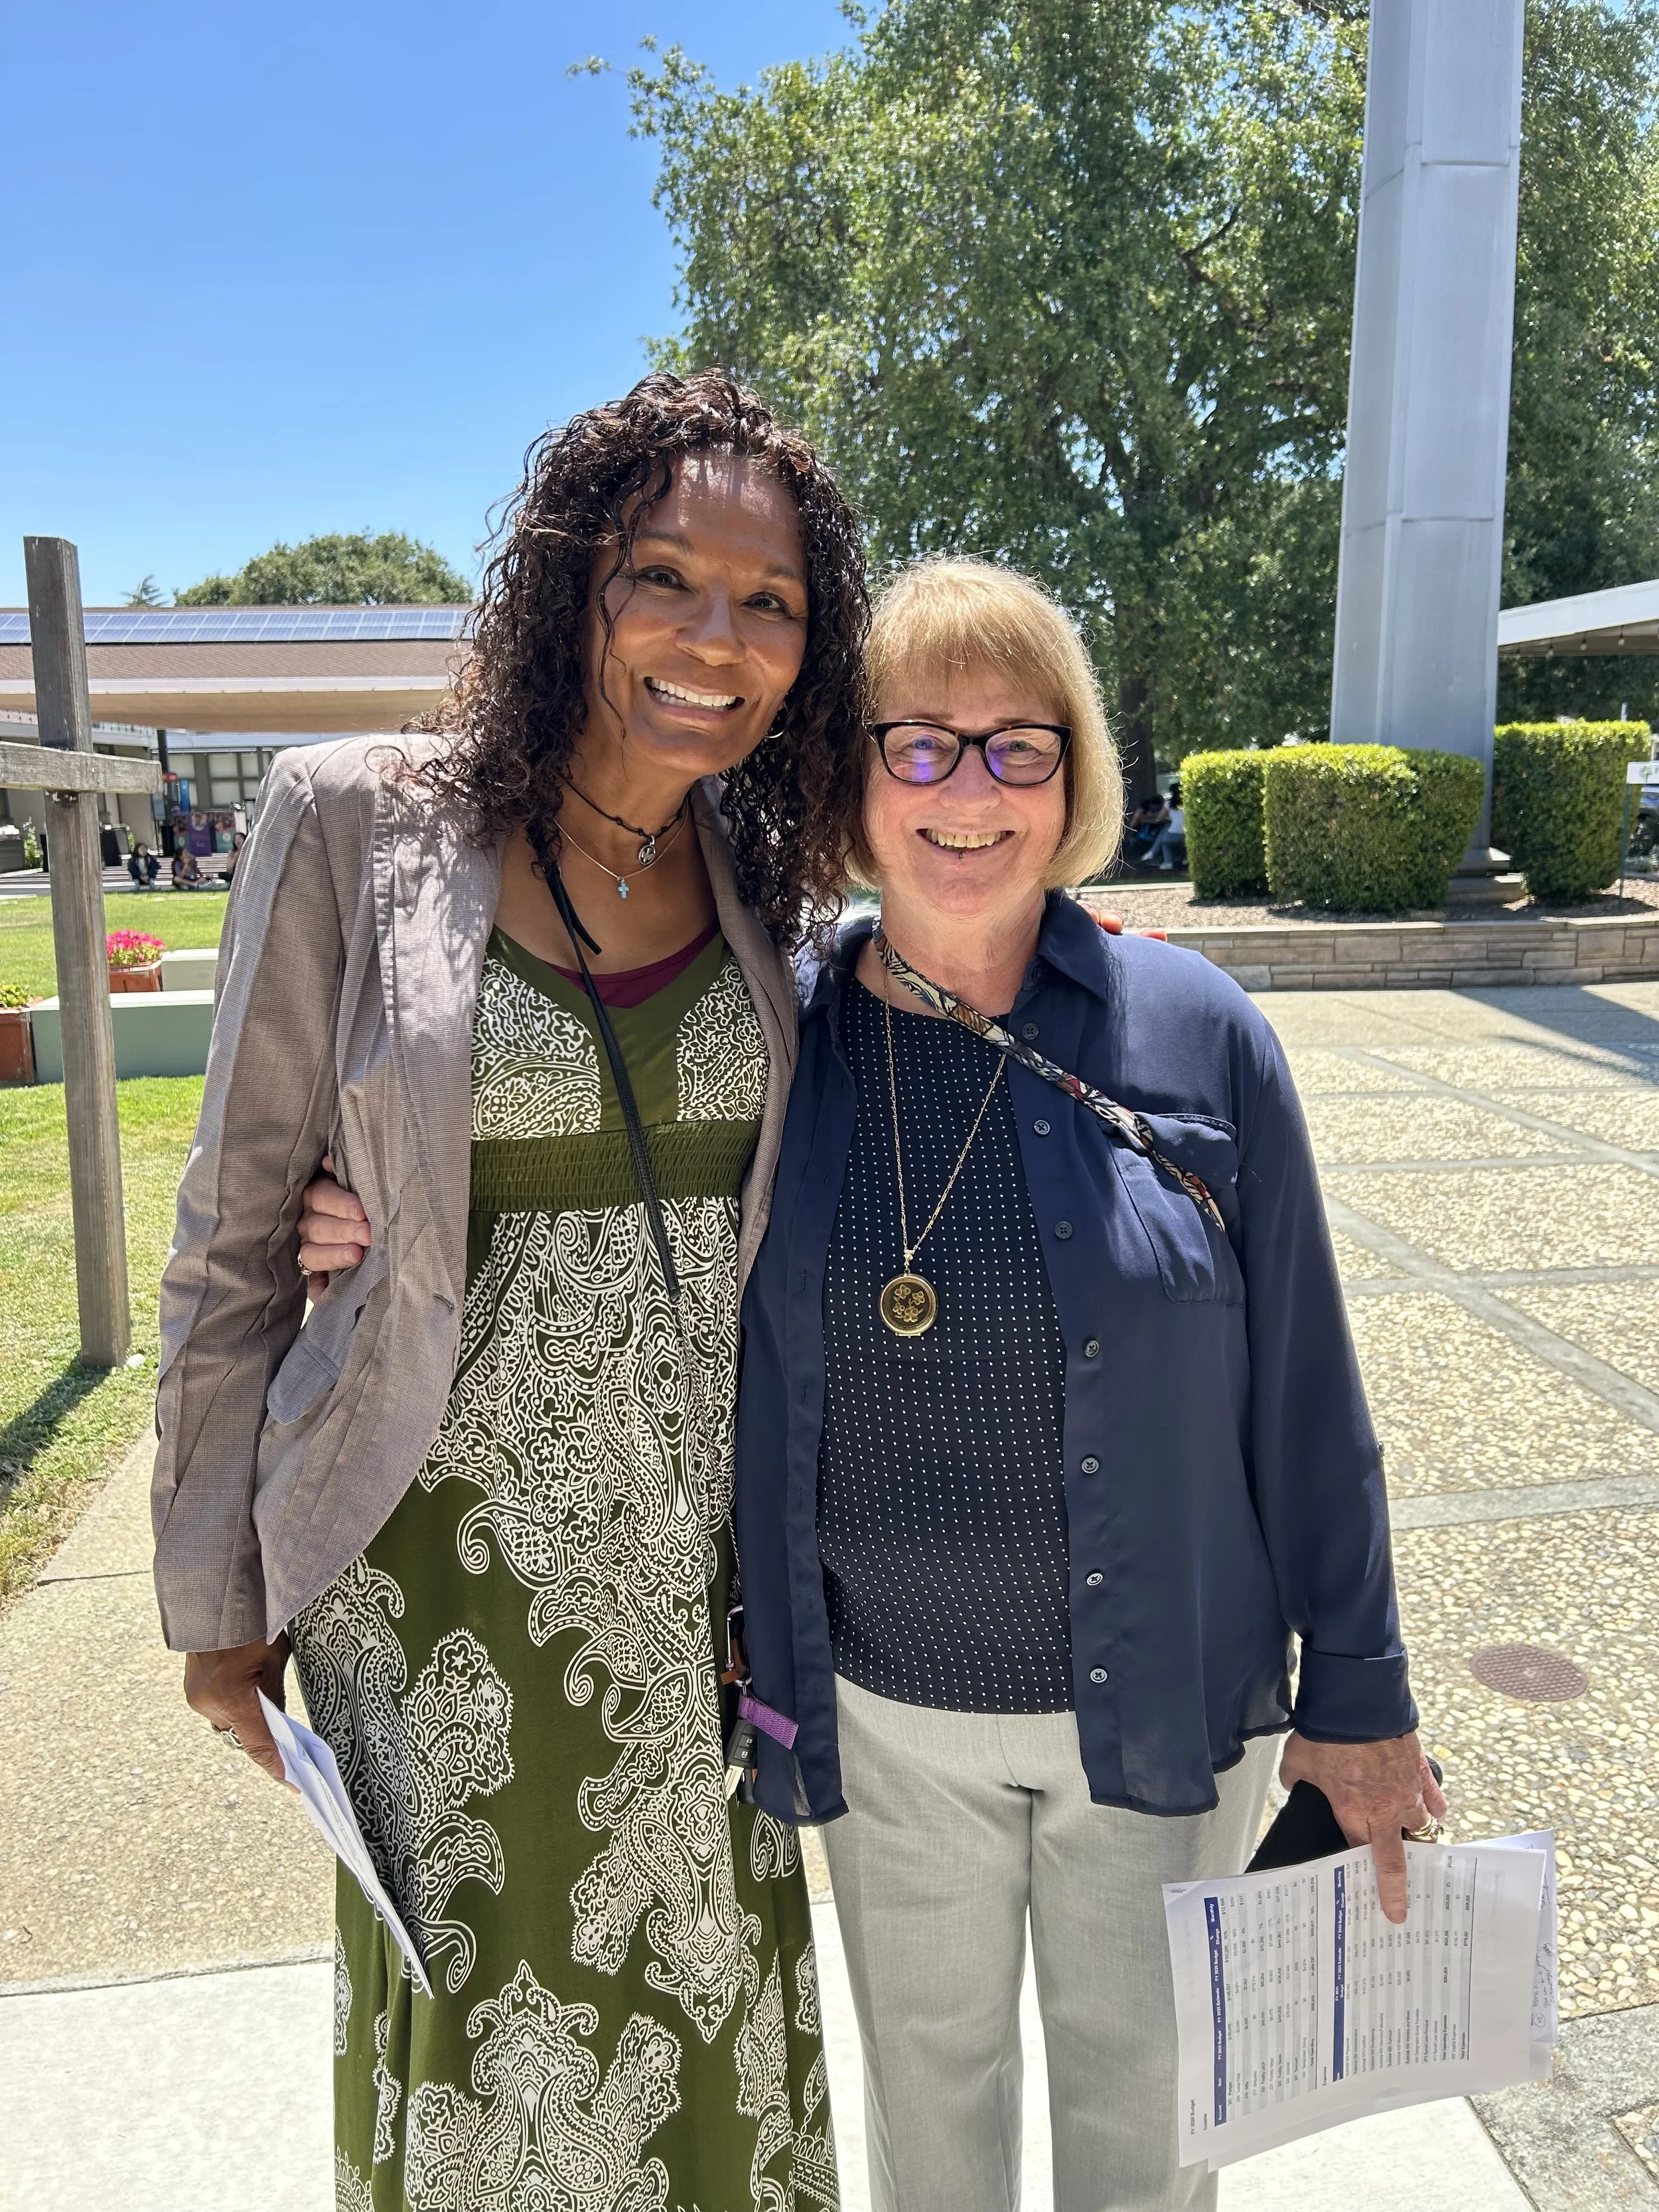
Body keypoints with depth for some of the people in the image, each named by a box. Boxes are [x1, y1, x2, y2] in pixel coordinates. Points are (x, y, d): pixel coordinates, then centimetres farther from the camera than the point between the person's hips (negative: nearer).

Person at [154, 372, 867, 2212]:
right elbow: (237, 1230, -6)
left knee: (702, 2007, 22)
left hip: (696, 1557, 3)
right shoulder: (357, 819, -12)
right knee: (484, 2028, 18)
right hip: (451, 1557, -3)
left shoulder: (760, 872, 0)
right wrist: (215, 1592, -2)